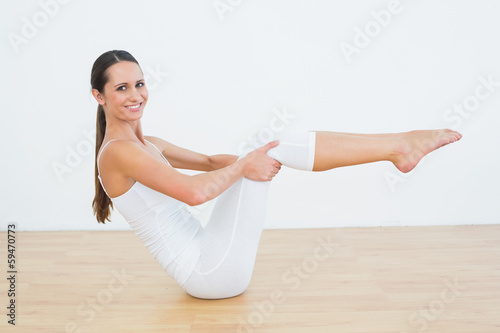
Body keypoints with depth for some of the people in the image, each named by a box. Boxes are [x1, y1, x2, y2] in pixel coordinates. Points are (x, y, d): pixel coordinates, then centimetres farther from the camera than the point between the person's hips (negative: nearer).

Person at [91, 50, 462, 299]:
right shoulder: (118, 151, -15)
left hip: (208, 267, 9)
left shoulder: (146, 144, 15)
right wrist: (244, 166, -16)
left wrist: (248, 160, 5)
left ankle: (398, 146, 3)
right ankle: (400, 145, -9)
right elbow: (194, 192, -31)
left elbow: (210, 161, 22)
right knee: (276, 144, -15)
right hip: (211, 272, -9)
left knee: (272, 148, 4)